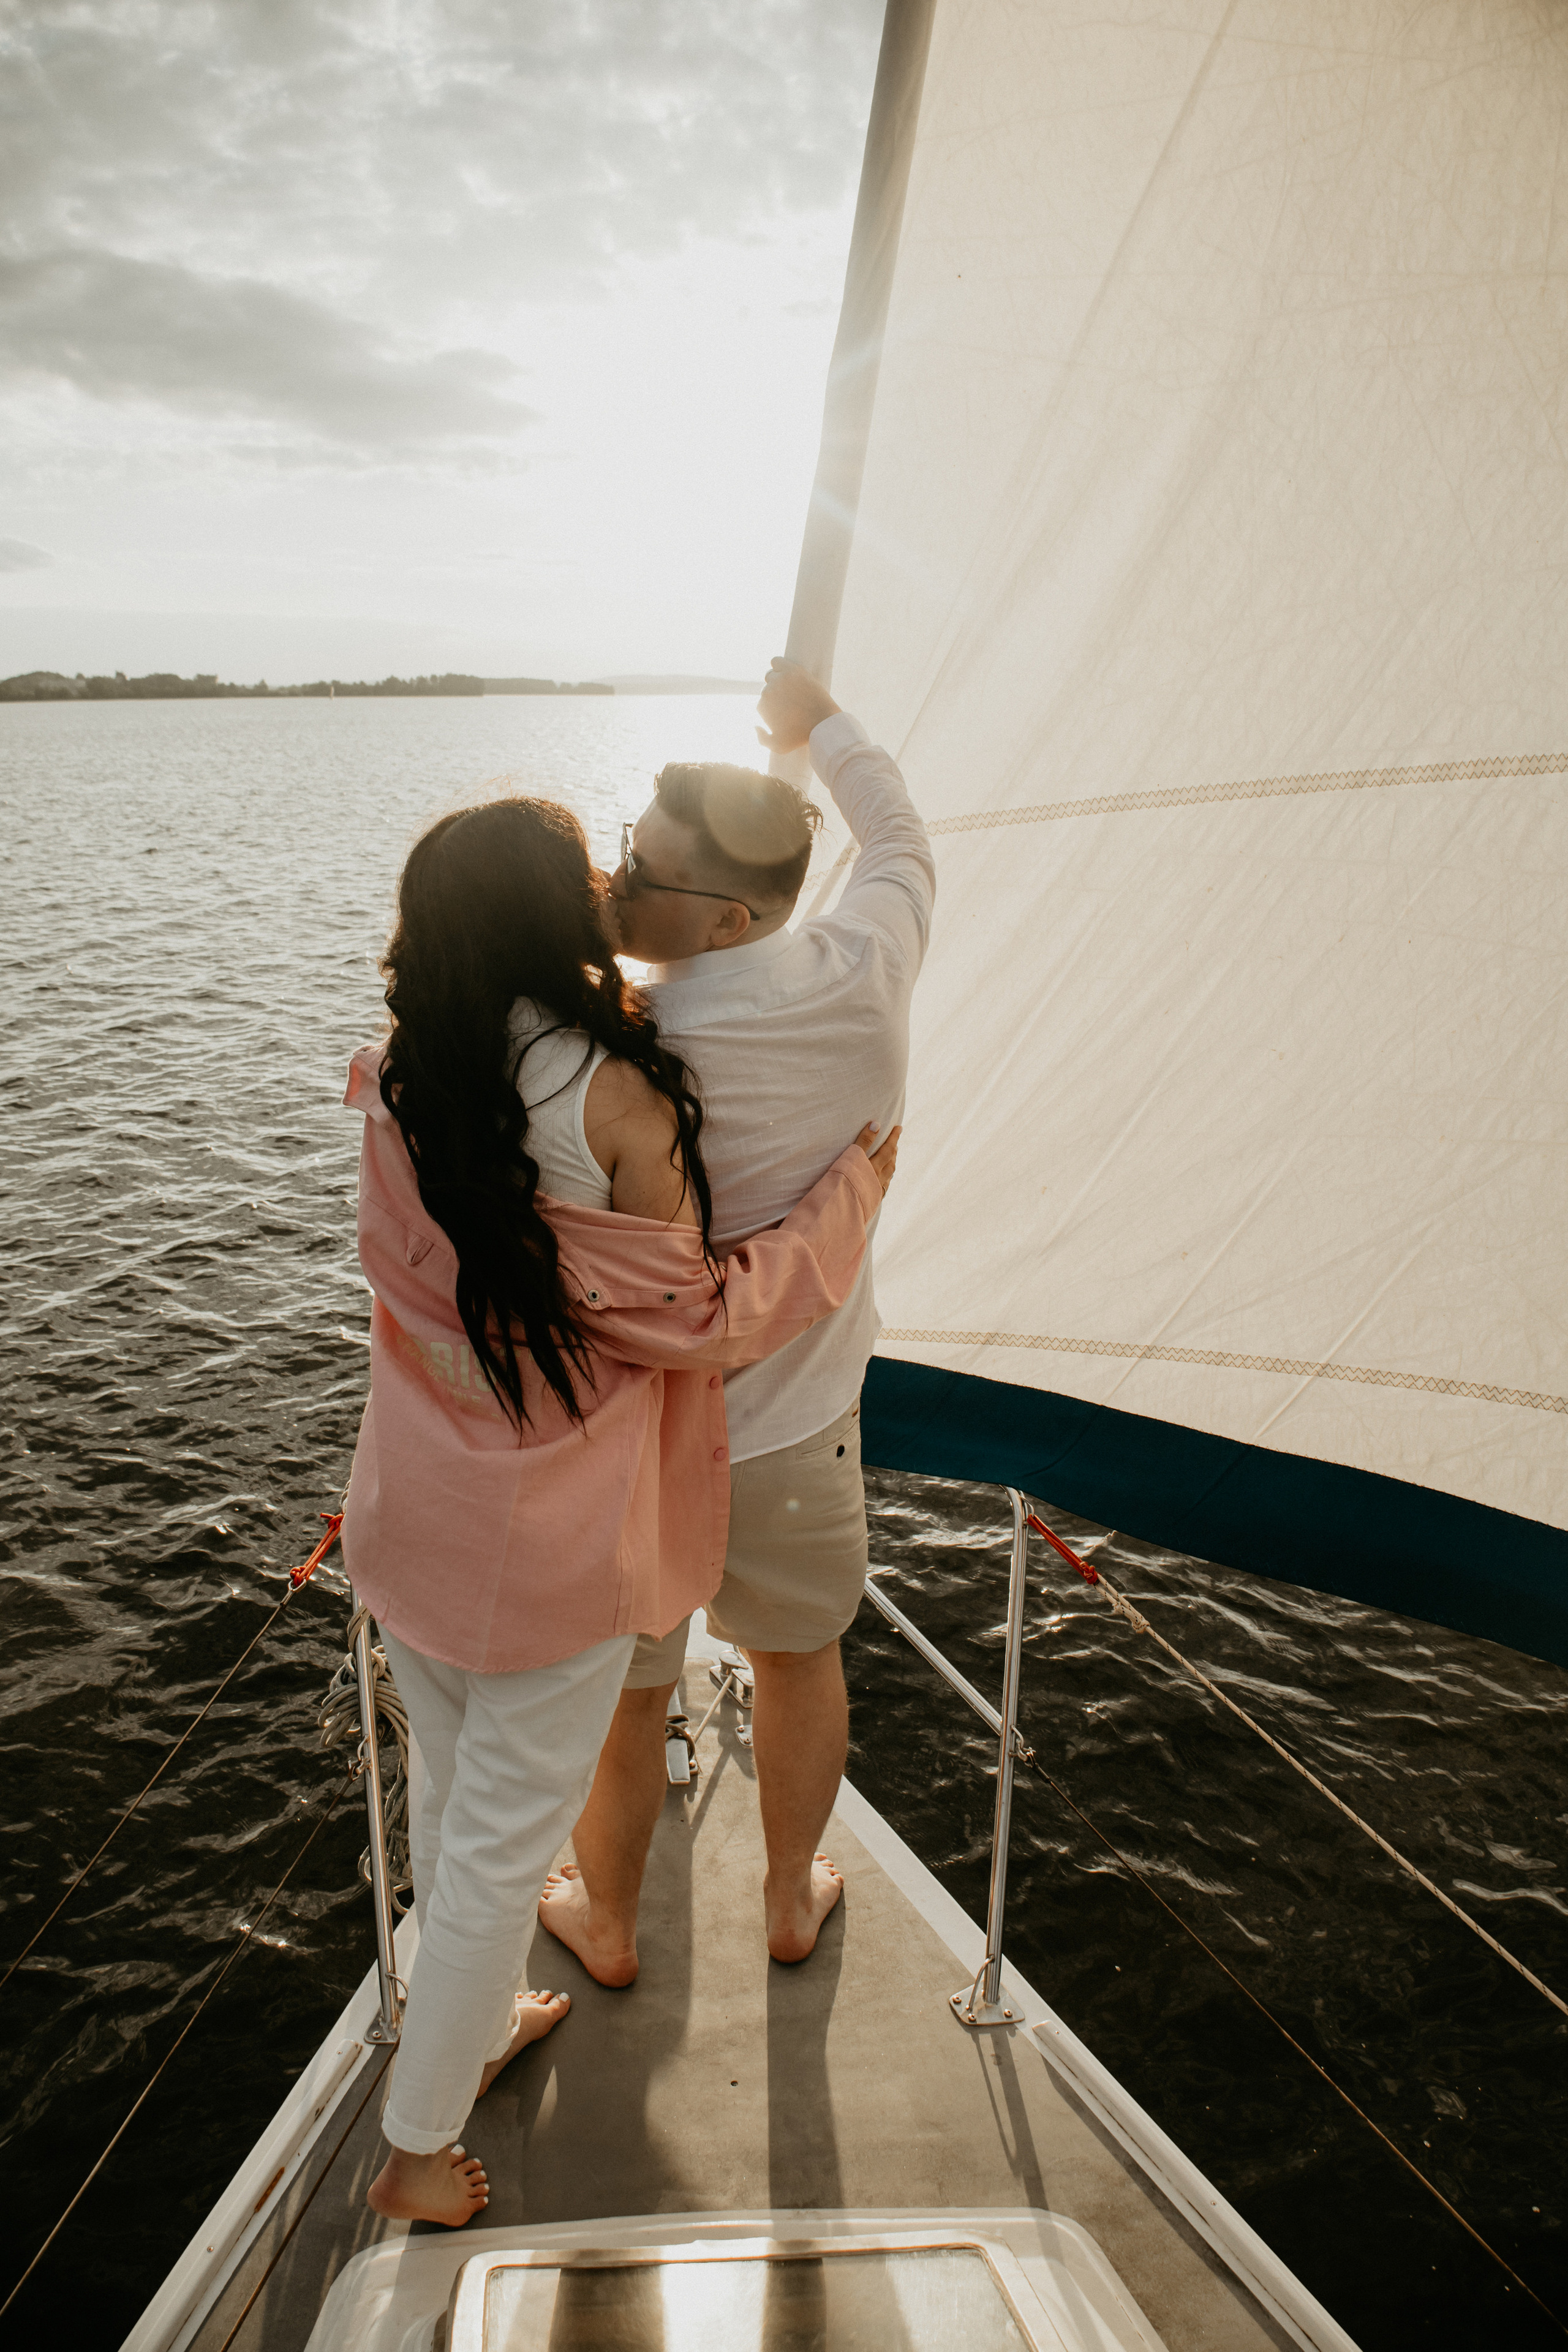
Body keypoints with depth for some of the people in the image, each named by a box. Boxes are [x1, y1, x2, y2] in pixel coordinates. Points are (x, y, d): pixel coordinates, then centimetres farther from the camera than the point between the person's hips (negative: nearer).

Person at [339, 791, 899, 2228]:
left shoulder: (400, 1093, -6)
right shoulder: (613, 1099, -25)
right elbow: (703, 1322, -17)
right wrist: (851, 1191, -6)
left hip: (409, 1520, 6)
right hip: (554, 1550, -6)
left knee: (453, 1801, 26)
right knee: (505, 1840, 14)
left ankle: (479, 2025, 51)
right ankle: (420, 2148, 34)